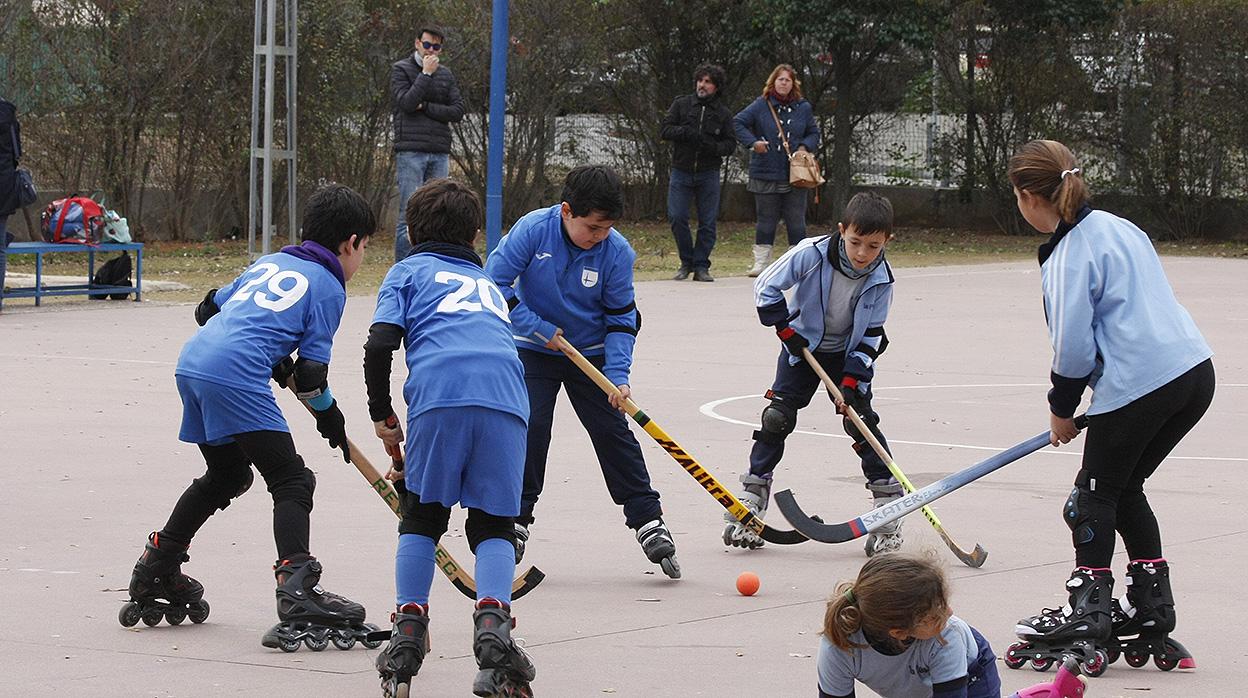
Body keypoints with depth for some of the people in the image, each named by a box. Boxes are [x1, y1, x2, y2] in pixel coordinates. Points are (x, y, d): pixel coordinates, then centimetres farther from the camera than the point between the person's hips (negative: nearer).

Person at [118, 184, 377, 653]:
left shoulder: (270, 262, 26)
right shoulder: (328, 285, 5)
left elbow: (208, 309, 32)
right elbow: (310, 374, -1)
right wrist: (329, 416, 17)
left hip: (192, 363, 8)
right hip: (237, 378, -8)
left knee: (227, 476, 26)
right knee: (291, 480, -5)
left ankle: (155, 571, 33)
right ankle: (296, 591, -21)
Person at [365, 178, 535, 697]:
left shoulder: (409, 271, 24)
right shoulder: (488, 284, 38)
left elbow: (380, 343, 7)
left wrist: (382, 415, 20)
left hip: (439, 394, -2)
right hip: (506, 400, 2)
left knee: (422, 518, 15)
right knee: (493, 527, 11)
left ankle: (409, 631, 5)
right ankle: (492, 618, -14)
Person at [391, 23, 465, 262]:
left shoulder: (446, 75, 16)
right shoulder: (401, 70, 3)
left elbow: (458, 112, 5)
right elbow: (406, 103, -12)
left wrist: (425, 107, -5)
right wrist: (426, 74, -11)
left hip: (440, 153, 5)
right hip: (411, 151, -5)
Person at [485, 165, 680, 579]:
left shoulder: (616, 250, -17)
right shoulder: (532, 230, -21)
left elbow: (622, 319, -8)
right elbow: (495, 282, -15)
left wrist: (617, 376, -17)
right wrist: (537, 327, -19)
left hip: (591, 354, 1)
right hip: (534, 352, -1)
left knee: (615, 433, -1)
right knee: (529, 431, -11)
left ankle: (648, 522, 5)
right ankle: (515, 522, 1)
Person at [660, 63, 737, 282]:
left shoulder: (723, 114, 6)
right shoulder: (681, 104, 5)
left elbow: (730, 144, 4)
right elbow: (665, 130, -1)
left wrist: (714, 147, -17)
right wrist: (688, 133, -17)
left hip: (708, 174, 0)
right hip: (681, 171, 0)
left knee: (708, 221, 0)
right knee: (677, 217, -6)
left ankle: (701, 266, 9)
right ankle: (686, 262, 10)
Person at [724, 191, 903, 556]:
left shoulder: (881, 279, -20)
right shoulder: (812, 253, -27)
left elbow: (871, 335, -12)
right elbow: (766, 285, -16)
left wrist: (852, 379, -20)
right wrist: (786, 329, -15)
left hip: (850, 353, 1)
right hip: (803, 346, -1)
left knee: (861, 420, -9)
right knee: (778, 416, -9)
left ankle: (889, 499, 0)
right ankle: (752, 497, -1)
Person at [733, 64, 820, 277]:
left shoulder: (803, 108, 7)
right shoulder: (761, 105, 0)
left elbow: (814, 133, 15)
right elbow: (738, 122, 0)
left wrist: (805, 147, -4)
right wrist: (752, 142, -12)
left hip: (795, 175, 1)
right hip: (766, 174, -1)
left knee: (796, 219, 3)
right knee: (766, 219, 5)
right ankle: (761, 261, 12)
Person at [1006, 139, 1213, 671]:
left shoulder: (1071, 253, -11)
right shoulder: (1118, 228, 15)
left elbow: (1074, 346, -12)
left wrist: (1062, 408, 5)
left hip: (1138, 386, -9)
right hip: (1194, 373, 9)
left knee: (1095, 494, 7)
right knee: (1124, 488, 21)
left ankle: (1089, 610, 6)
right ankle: (1152, 606, 22)